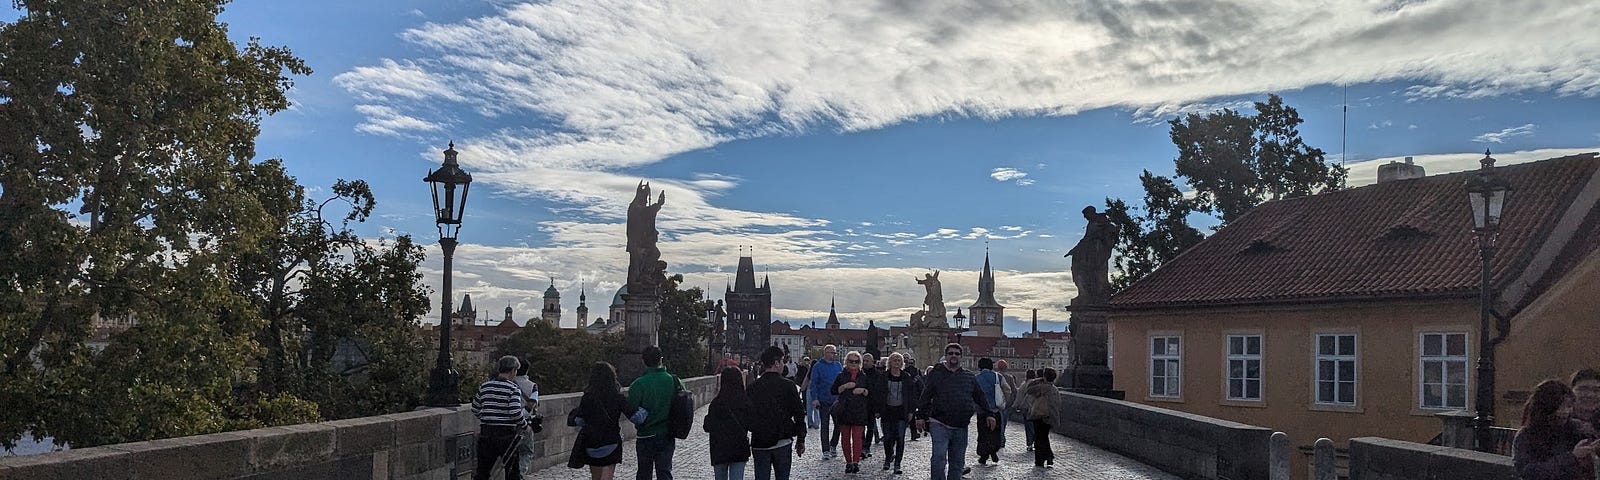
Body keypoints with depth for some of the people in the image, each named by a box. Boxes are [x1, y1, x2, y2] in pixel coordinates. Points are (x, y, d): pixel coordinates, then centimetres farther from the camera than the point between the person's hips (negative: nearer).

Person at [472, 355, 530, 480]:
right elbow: (516, 413, -18)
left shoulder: (484, 386, 6)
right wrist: (524, 424, -1)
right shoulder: (512, 388, -10)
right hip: (507, 435, -4)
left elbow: (475, 410, 12)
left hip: (486, 433, 4)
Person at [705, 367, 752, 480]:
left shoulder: (716, 402, -12)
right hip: (740, 449, 1)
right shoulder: (746, 401, -8)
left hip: (719, 450, -1)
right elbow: (751, 425, -4)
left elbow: (708, 427, -9)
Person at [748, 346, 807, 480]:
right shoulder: (788, 386, -6)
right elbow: (799, 415, -3)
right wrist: (801, 440, 7)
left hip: (759, 443, 2)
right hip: (782, 442, -1)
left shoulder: (753, 387, -1)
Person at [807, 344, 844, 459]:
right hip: (823, 401, -3)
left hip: (837, 400, 3)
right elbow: (813, 383, -6)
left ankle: (832, 445, 21)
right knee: (824, 426, 4)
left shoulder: (838, 365, 7)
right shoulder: (818, 366, -4)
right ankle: (826, 451, 10)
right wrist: (814, 398, -15)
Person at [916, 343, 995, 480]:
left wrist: (988, 414, 14)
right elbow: (925, 397, 1)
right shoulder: (935, 374, 3)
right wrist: (921, 416, -5)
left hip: (961, 428, 4)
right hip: (939, 424, -4)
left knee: (957, 462, 8)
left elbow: (980, 397, 20)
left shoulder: (969, 377, 13)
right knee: (939, 457, -17)